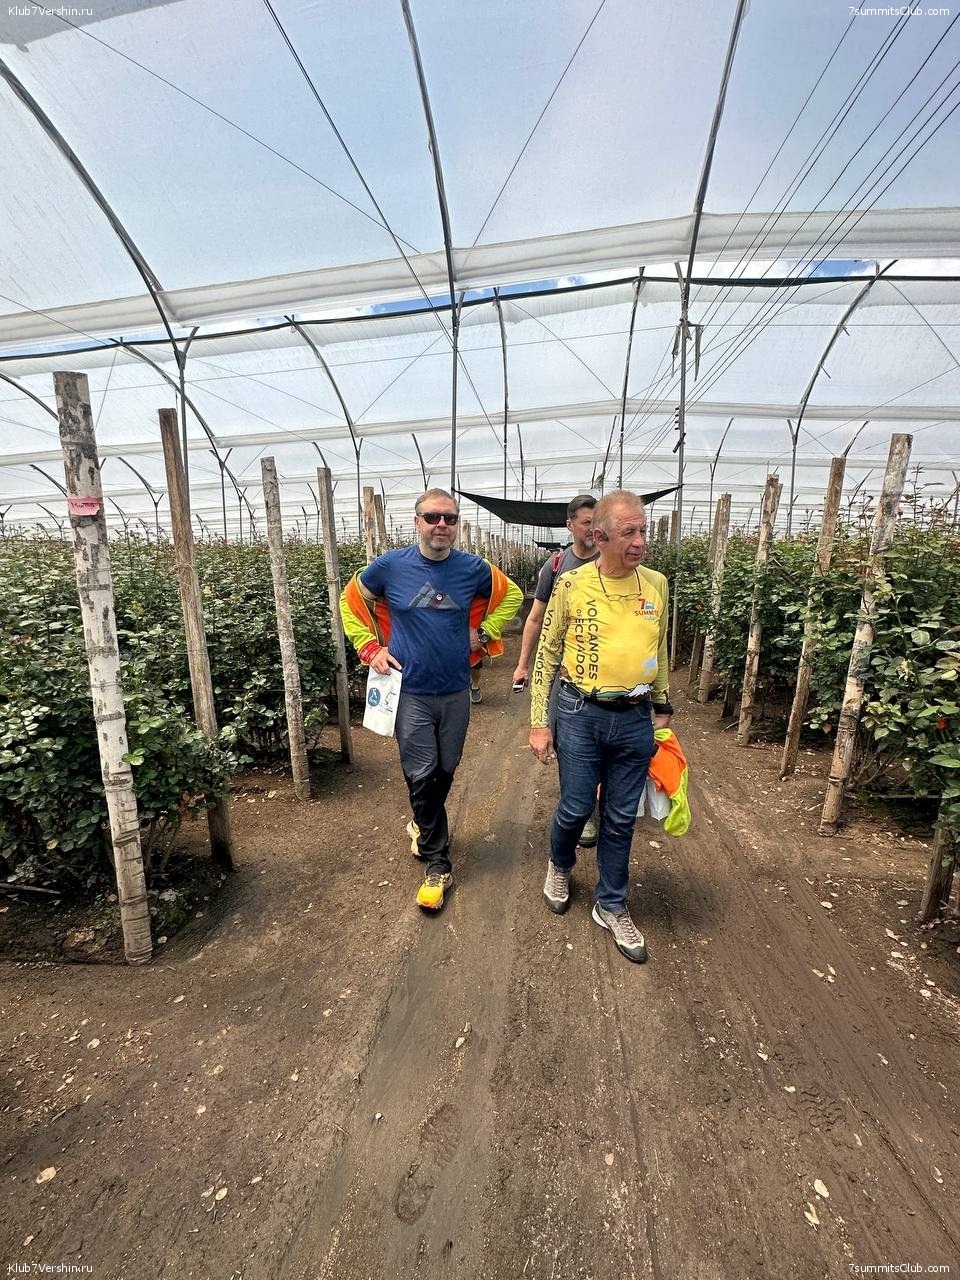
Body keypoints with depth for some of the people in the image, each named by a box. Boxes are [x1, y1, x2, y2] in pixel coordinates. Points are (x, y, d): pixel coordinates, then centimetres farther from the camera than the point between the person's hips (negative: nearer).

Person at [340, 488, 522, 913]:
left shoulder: (474, 569, -4)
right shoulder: (389, 566, -7)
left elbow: (512, 595, 13)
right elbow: (351, 600, 8)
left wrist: (484, 633, 2)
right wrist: (370, 647, -1)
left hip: (456, 691, 2)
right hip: (410, 692, -2)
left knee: (444, 772, 17)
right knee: (421, 777, 3)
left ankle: (423, 823, 48)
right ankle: (438, 863, 22)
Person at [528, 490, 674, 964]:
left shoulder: (657, 584, 1)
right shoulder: (571, 584, -9)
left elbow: (660, 652, 12)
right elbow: (547, 654, -4)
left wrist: (662, 709, 15)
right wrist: (539, 723, -6)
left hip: (635, 719, 3)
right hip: (581, 715, -2)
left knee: (620, 819, 14)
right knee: (575, 809, 12)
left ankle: (612, 907, 37)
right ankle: (560, 865, 46)